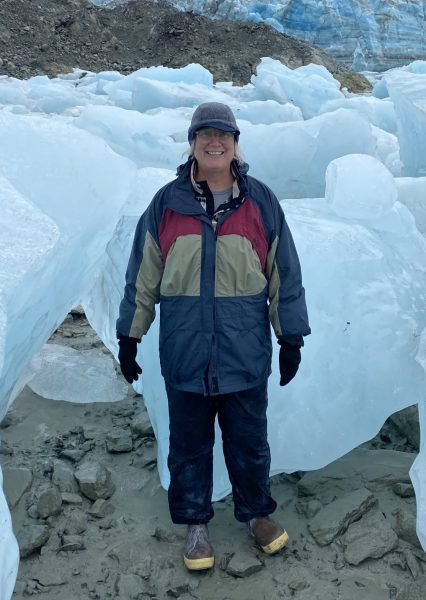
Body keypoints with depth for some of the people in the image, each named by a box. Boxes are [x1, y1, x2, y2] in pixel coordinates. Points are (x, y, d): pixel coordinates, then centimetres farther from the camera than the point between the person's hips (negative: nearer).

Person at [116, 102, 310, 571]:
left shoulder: (261, 202, 0)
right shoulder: (167, 203, 0)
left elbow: (285, 275, 4)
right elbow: (142, 276, 5)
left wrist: (291, 339, 5)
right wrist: (129, 337, 6)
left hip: (245, 355, 0)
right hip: (184, 353, 1)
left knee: (248, 441, 15)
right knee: (189, 444, 14)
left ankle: (255, 512, 39)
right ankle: (194, 523, 34)